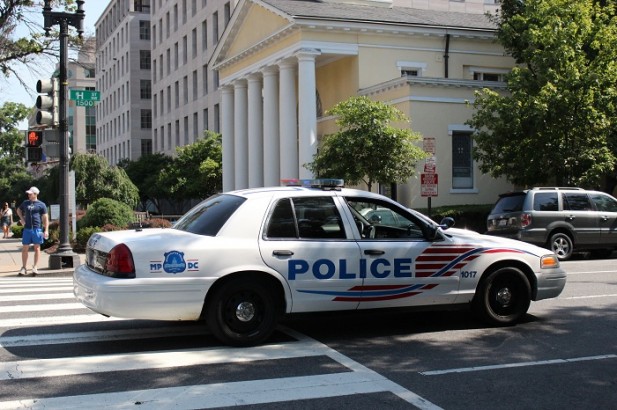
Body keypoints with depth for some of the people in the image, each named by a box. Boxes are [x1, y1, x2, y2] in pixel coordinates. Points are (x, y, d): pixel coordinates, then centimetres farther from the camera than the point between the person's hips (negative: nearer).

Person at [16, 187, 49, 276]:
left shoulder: (41, 205, 0)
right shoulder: (25, 203, 11)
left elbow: (45, 218, -2)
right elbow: (18, 210, 30)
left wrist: (46, 230, -10)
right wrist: (22, 218, 12)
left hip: (37, 229, -3)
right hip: (27, 229, 3)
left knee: (37, 248, 2)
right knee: (25, 248, 3)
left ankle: (35, 267, 8)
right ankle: (23, 267, 10)